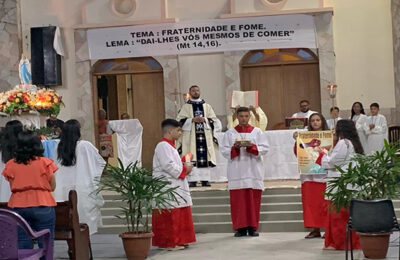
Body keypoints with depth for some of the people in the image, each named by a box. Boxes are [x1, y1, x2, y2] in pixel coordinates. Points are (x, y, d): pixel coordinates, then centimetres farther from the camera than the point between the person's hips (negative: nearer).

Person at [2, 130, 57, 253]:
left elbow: (13, 188, 8)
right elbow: (52, 187, 2)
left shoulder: (10, 165, 2)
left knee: (23, 244, 8)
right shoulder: (45, 163, -5)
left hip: (18, 207, 3)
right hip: (42, 207, -2)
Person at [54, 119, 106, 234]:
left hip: (63, 192, 4)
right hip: (83, 189, -4)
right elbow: (101, 162, 1)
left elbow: (55, 168, 8)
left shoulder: (60, 147, 2)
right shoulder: (85, 146, -8)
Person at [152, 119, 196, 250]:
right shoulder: (163, 146, -14)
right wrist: (184, 169, -11)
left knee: (179, 216, 13)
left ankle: (177, 241, 20)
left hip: (175, 187, 11)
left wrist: (183, 167, 9)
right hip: (167, 187, -11)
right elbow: (168, 166, -22)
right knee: (169, 217, -6)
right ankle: (169, 243, -1)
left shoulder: (169, 146, 19)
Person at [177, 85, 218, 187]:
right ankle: (192, 180, -9)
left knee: (205, 157, -2)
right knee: (192, 157, -9)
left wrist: (204, 119, -8)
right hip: (191, 136, -2)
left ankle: (205, 179, 1)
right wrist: (192, 120, -13)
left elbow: (213, 119, 10)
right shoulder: (186, 107, 8)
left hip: (205, 135, 2)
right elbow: (180, 120, -1)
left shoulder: (207, 106, 15)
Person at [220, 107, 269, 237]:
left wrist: (252, 147, -15)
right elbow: (224, 150, 2)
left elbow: (264, 148, 1)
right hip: (236, 171, 0)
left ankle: (252, 227, 6)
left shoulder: (257, 132, 10)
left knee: (253, 200, -1)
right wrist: (235, 147, -16)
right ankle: (240, 227, 3)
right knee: (237, 200, -3)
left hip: (253, 171, 0)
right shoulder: (230, 133, 9)